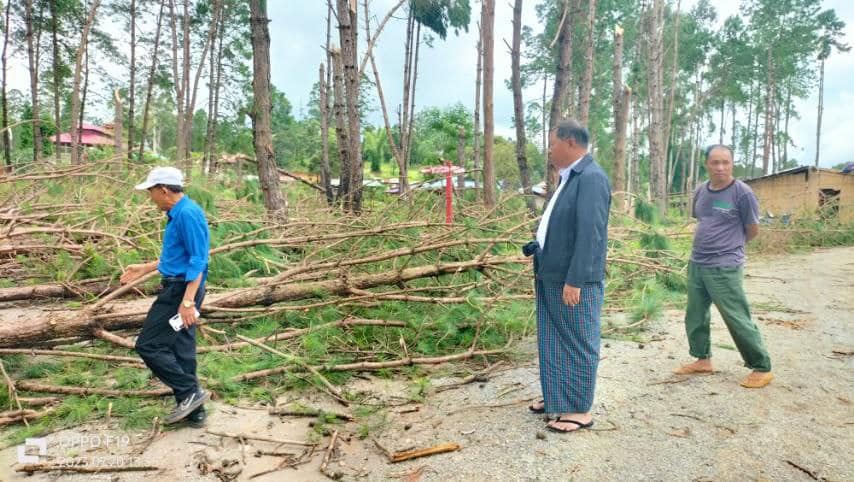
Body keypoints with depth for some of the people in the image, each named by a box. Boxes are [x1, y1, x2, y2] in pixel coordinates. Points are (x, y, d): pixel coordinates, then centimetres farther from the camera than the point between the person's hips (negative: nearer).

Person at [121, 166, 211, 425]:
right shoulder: (177, 214, 14)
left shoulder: (188, 214, -18)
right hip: (178, 289, 10)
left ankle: (191, 392, 2)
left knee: (148, 345, -3)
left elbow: (198, 260, -23)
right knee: (181, 350, 13)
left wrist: (188, 301, -27)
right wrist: (145, 268, 28)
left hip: (180, 290, -10)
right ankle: (193, 410, 21)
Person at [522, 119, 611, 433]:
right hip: (552, 277, 10)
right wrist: (538, 246, 11)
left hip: (574, 281, -10)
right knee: (553, 342, 18)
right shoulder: (569, 178, 15)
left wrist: (574, 280, -24)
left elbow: (589, 234, -23)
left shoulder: (592, 178, -16)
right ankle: (557, 397, 34)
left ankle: (580, 411, 16)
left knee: (577, 344, 3)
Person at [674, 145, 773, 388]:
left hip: (724, 268, -7)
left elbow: (753, 229, -2)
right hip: (696, 264, 7)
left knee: (737, 319, -2)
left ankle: (762, 368, 13)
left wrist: (730, 246, 10)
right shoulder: (700, 191, 7)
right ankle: (702, 359, 30)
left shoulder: (742, 193, -11)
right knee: (695, 315, 14)